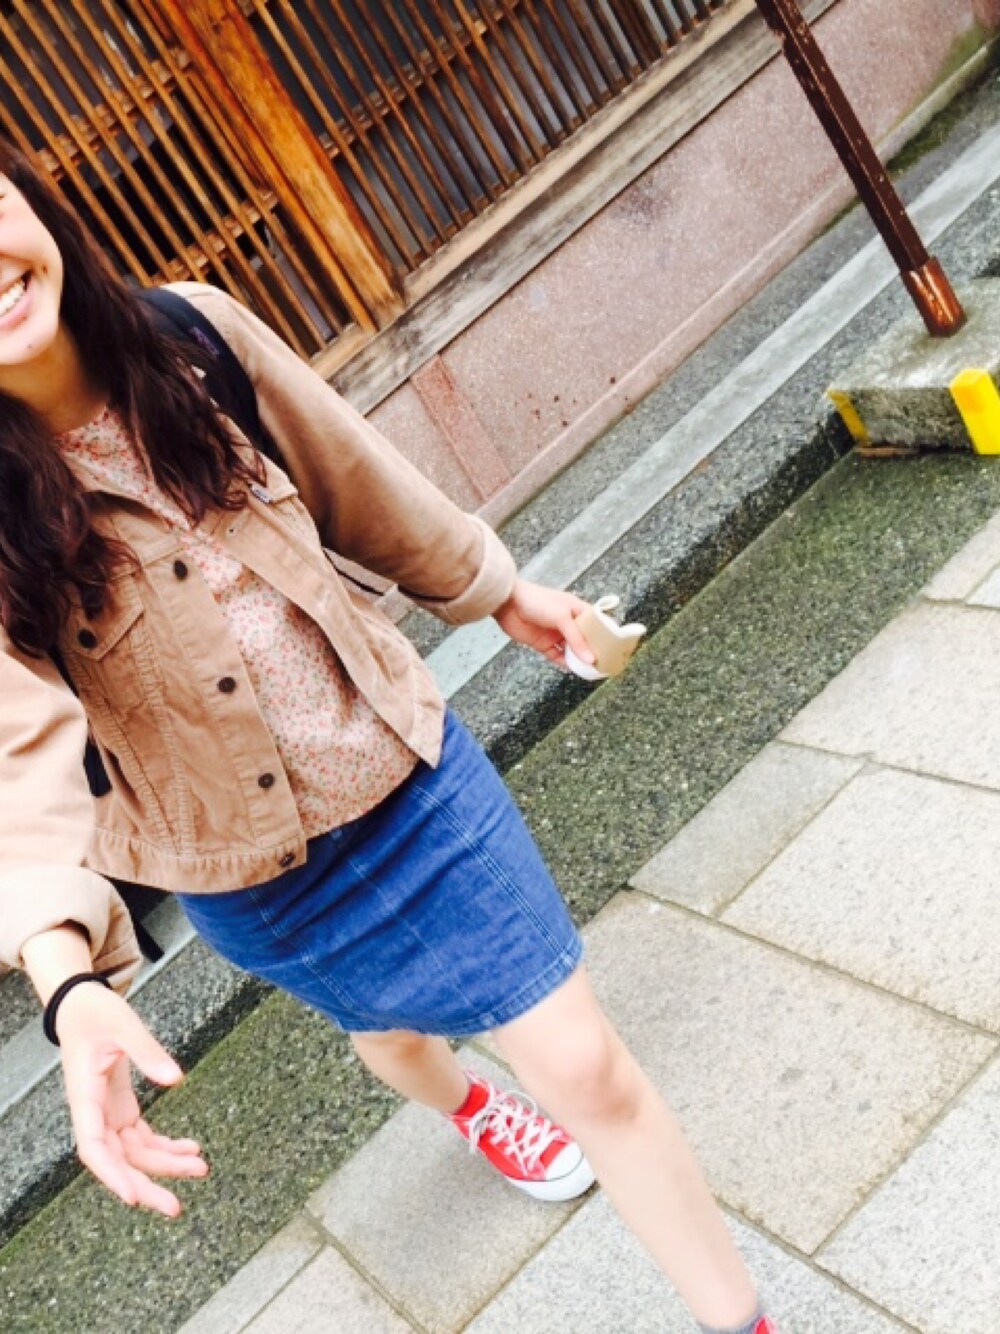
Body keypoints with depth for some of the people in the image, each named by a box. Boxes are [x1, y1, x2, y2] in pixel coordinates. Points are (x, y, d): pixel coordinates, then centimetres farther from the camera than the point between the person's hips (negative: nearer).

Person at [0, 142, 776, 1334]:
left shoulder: (190, 332, -13)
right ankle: (471, 1109, 69)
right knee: (387, 1023, 30)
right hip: (257, 873, 0)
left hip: (414, 771, 1)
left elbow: (352, 480, 1)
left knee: (587, 1067, 4)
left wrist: (497, 586, 14)